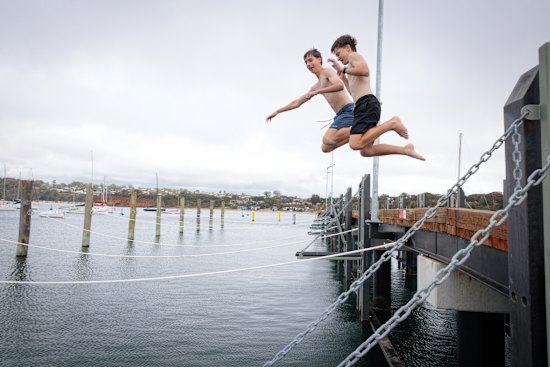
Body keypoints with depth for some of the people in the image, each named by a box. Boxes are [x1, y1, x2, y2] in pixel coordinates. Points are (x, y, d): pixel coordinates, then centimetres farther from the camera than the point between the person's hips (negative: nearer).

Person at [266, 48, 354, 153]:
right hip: (340, 115, 9)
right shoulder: (316, 86, 26)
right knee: (325, 147, 2)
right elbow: (297, 102, 31)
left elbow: (340, 85, -21)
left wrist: (317, 92, -21)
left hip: (348, 110, -9)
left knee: (328, 140, -30)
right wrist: (277, 111, 31)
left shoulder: (327, 72, 1)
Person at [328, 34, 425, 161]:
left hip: (367, 104, -10)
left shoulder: (354, 55, 6)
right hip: (365, 106, 10)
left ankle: (392, 123, -16)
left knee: (356, 144, -26)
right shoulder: (354, 63, 33)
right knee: (366, 151, 7)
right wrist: (342, 76, 37)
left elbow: (364, 70, -18)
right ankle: (405, 149, 10)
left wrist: (343, 69, -6)